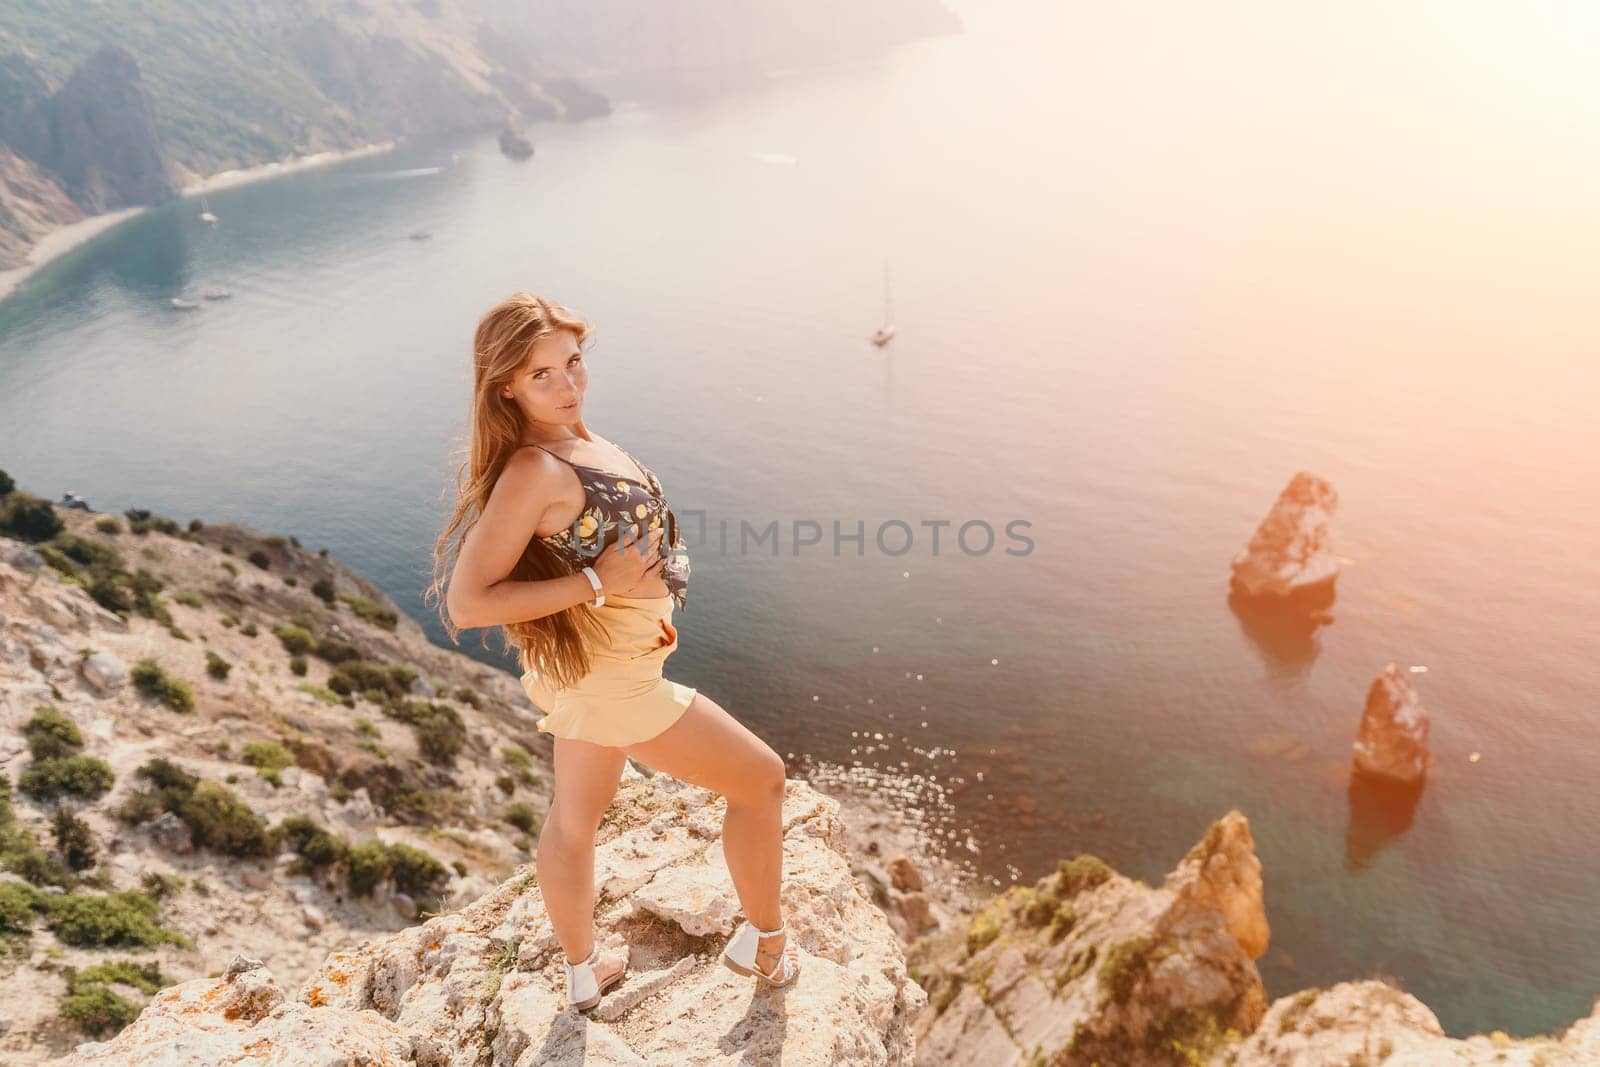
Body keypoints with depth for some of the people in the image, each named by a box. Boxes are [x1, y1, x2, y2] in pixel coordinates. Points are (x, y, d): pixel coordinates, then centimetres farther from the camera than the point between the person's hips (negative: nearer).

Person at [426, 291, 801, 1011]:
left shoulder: (578, 441, 1)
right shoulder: (534, 471, -25)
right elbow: (468, 604, -28)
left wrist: (646, 607, 8)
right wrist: (597, 584, -28)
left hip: (592, 663, 9)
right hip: (604, 679, -9)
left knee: (574, 818, 24)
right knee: (760, 778, 7)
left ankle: (582, 972, 47)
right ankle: (764, 941, 29)